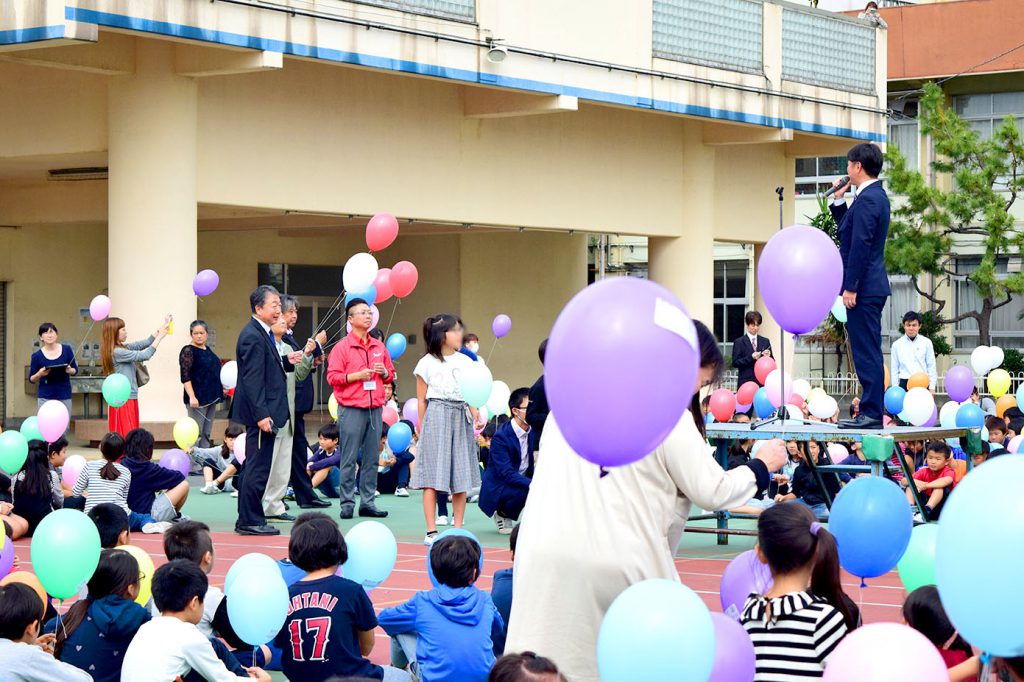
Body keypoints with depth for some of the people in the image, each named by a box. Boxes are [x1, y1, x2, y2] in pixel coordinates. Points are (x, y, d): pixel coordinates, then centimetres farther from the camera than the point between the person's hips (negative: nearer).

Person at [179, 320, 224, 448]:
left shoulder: (208, 350, 14)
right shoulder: (188, 351, -9)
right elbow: (185, 377, -17)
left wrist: (221, 388, 18)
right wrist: (192, 397, -26)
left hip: (211, 398, 8)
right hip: (198, 399, -8)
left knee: (207, 434, 10)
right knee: (196, 433, -9)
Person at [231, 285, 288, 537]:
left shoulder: (264, 334, 16)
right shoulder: (253, 337, -16)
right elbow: (252, 379, -21)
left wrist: (288, 362, 8)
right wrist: (261, 415, -23)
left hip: (263, 412, 11)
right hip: (260, 413, -11)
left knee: (256, 467, 14)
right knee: (258, 467, -6)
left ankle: (247, 520, 20)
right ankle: (250, 521, -1)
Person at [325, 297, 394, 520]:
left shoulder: (379, 347, 14)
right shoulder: (342, 347, -1)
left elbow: (390, 374, 22)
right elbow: (332, 377, -7)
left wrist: (384, 372, 0)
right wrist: (357, 375, -15)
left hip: (375, 408, 5)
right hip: (351, 408, -5)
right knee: (349, 458, -3)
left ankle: (367, 502, 11)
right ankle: (347, 503, 2)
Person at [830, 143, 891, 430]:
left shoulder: (867, 199, -16)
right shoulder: (877, 195, 16)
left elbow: (860, 245, -21)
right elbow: (847, 232, 25)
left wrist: (850, 287, -20)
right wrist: (839, 200, 16)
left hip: (864, 288, -11)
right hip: (872, 286, 11)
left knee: (866, 352, -9)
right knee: (869, 352, 12)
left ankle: (871, 413, -8)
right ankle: (872, 412, 16)